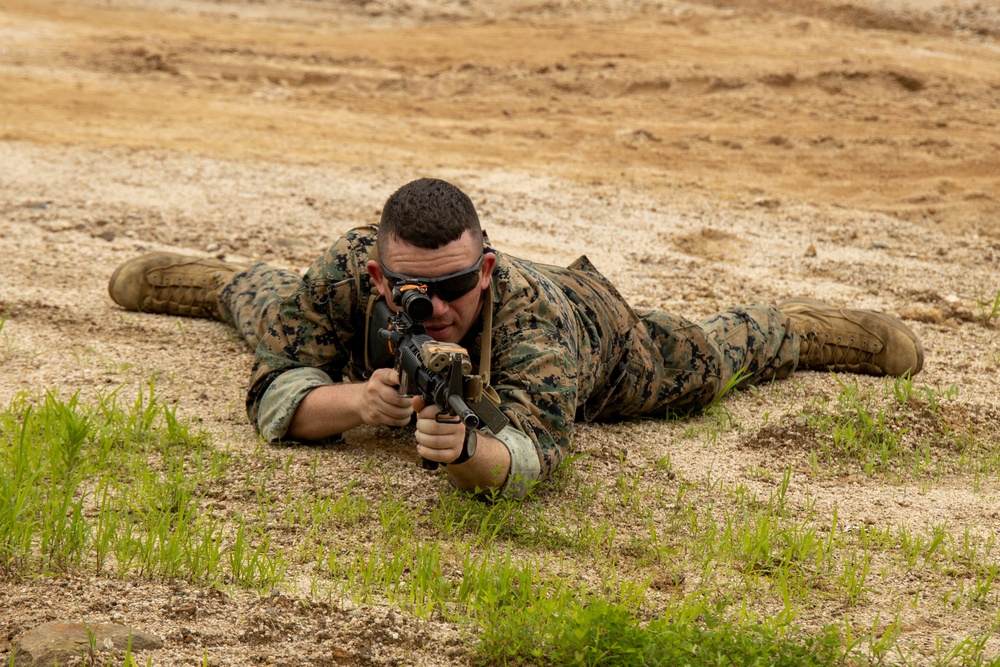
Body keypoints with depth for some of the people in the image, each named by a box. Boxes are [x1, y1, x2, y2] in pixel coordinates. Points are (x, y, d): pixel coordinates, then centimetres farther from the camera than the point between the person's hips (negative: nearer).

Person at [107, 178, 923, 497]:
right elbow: (275, 397, -40)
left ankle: (803, 325, 59)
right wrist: (358, 402, -60)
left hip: (587, 330, -2)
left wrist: (467, 449, -82)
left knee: (708, 357, 26)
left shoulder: (529, 308, -52)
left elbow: (532, 452, -60)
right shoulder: (348, 275, -45)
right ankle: (228, 280, 67)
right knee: (274, 316, 31)